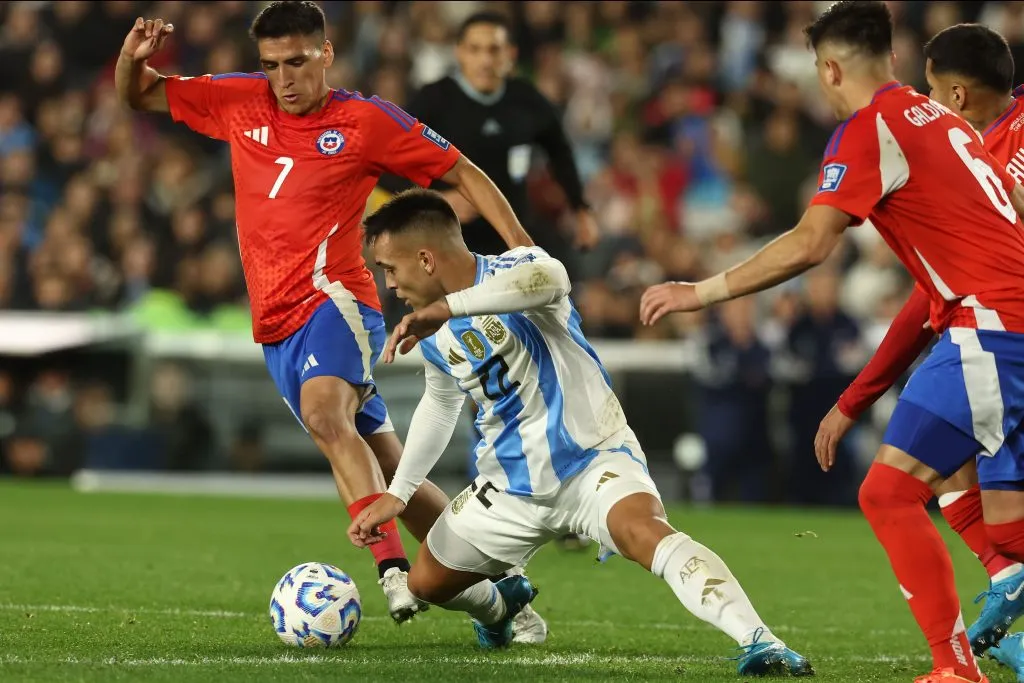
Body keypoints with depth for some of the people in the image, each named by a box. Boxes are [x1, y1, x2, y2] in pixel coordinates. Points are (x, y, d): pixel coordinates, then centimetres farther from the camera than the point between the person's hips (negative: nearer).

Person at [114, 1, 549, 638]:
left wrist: (522, 249, -5)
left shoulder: (369, 121, -3)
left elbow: (463, 174, 4)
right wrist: (133, 57, -3)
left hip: (334, 299, -5)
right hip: (276, 323, 5)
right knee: (390, 469, 6)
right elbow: (139, 96, 20)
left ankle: (393, 567, -43)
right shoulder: (240, 101, 10)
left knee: (324, 412, -35)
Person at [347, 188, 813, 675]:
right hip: (512, 485, 8)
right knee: (426, 583, 13)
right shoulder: (432, 336, 2)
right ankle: (499, 605, 48)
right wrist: (396, 493, 20)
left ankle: (759, 643, -47)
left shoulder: (513, 270, -20)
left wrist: (448, 307, -53)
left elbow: (548, 278, -48)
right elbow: (440, 405, 23)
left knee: (644, 531, -37)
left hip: (593, 459, -8)